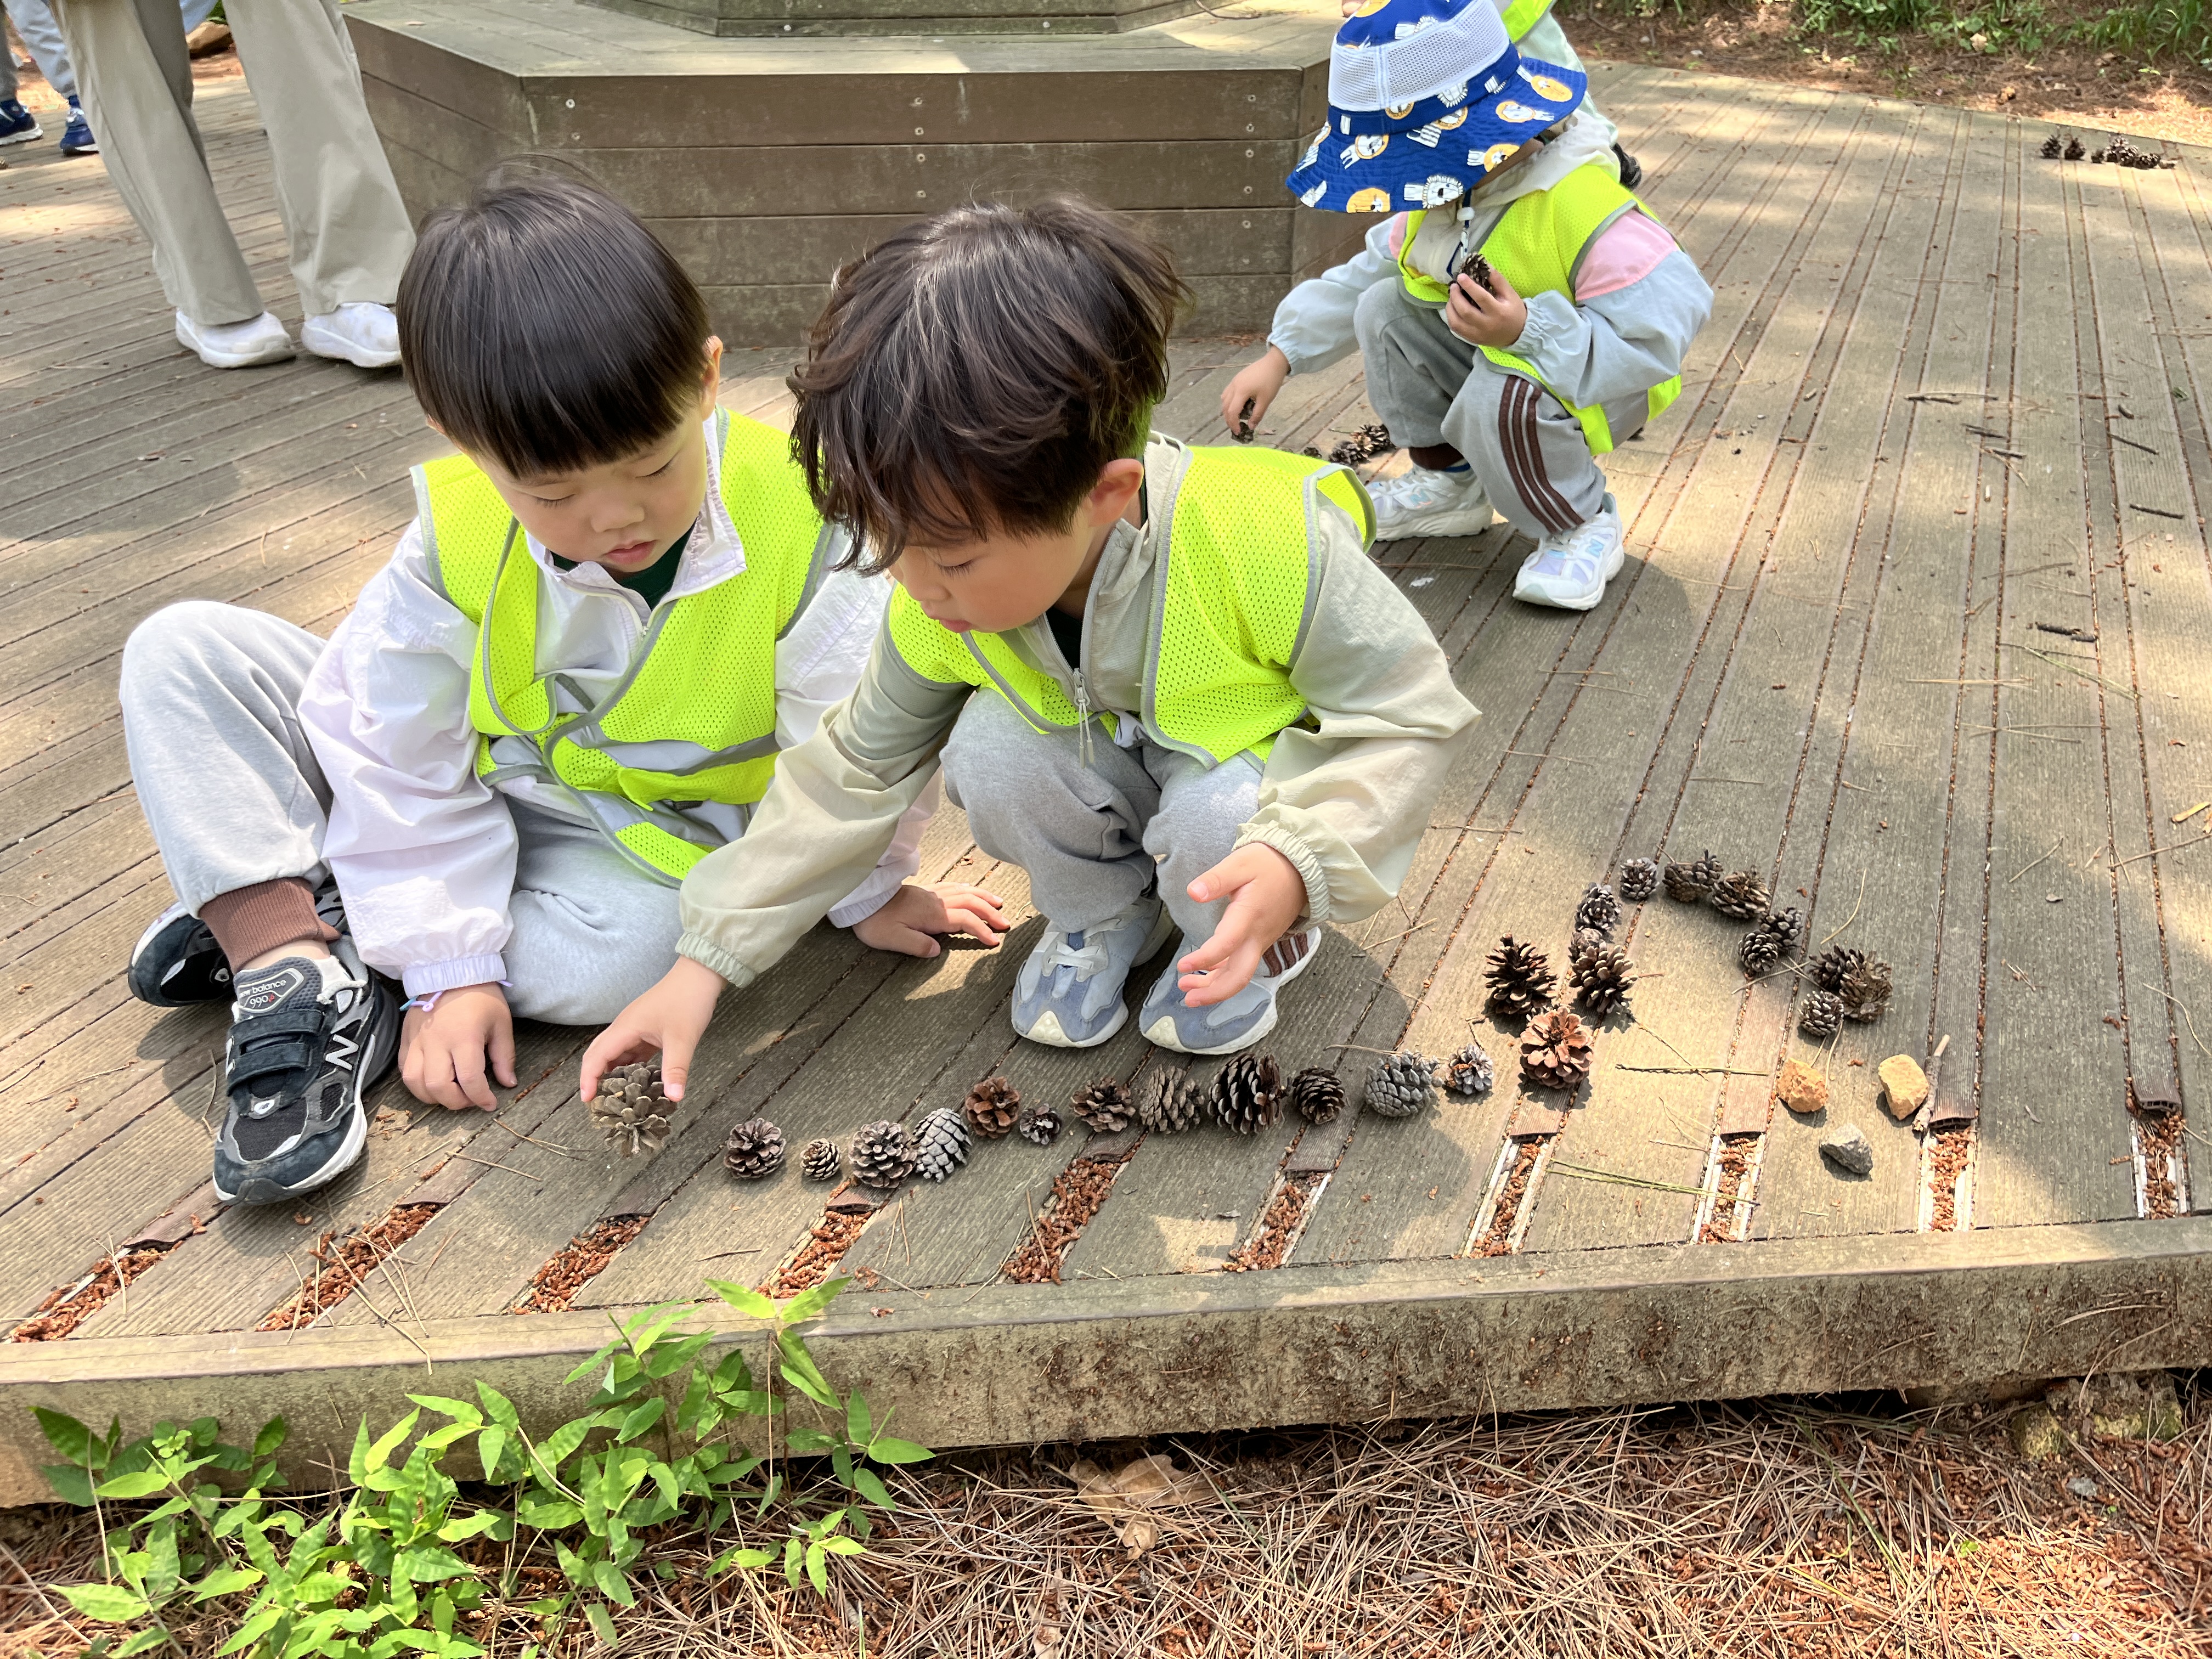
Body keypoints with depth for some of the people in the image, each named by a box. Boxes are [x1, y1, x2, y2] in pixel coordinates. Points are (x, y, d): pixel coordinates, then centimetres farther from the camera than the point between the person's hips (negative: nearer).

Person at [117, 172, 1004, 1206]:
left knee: (618, 955, -38)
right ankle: (293, 968, -21)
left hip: (639, 840, -2)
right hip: (468, 801, 2)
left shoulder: (799, 538, -26)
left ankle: (265, 926, -17)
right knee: (184, 653, -11)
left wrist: (868, 893, -1)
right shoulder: (455, 536, -20)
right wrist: (448, 967, -15)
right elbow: (406, 762, -13)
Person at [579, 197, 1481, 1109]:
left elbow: (1408, 716, -22)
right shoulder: (944, 603, -19)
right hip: (1107, 777, 4)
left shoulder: (1272, 546, -35)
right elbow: (856, 772, -6)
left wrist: (1297, 861, -39)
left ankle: (1242, 945, 1)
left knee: (1216, 817, -35)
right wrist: (710, 955, -9)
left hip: (1258, 763, -3)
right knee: (990, 749, -26)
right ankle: (1103, 915, 3)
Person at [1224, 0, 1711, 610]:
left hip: (1588, 389, -8)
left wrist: (1527, 331, -45)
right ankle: (1450, 482, 8)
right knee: (1385, 311, -10)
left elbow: (1657, 336, -35)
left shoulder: (1585, 206, -33)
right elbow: (1364, 276, 7)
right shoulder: (1440, 191, -6)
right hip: (1487, 354, 8)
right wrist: (1279, 357, -1)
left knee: (1500, 401, -40)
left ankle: (1583, 527, -10)